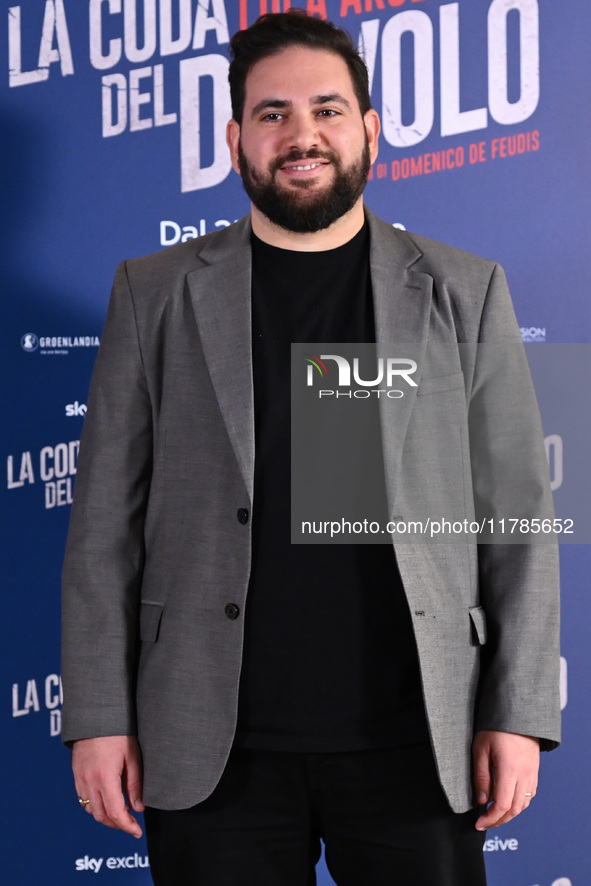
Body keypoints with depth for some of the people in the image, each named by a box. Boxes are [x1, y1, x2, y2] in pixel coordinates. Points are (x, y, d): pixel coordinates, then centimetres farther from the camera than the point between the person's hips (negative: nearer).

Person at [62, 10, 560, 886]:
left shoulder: (464, 293, 5)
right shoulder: (154, 294, 5)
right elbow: (106, 521, 4)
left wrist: (519, 713, -2)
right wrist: (99, 717, -2)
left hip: (412, 745, 0)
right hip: (214, 751, 0)